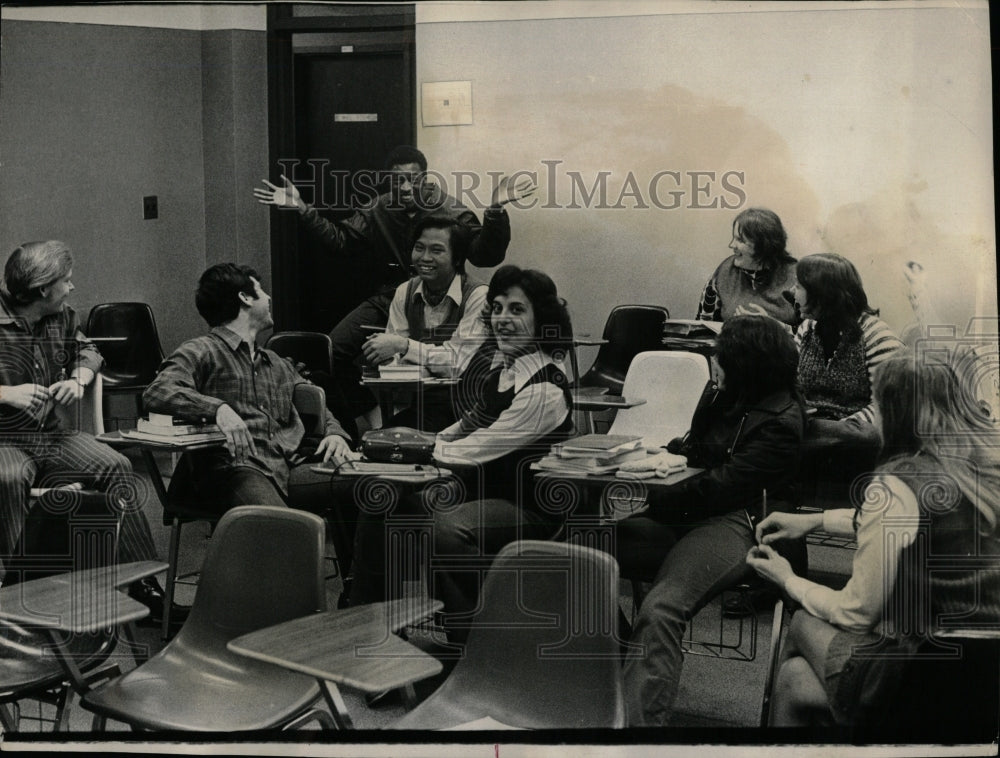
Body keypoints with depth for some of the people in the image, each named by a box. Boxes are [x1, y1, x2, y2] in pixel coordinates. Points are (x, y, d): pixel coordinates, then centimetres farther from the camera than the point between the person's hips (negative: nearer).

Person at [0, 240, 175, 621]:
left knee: (116, 467, -15)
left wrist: (78, 379, 6)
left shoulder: (61, 318, 9)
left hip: (51, 434, 6)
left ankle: (145, 585, -11)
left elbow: (87, 350, 27)